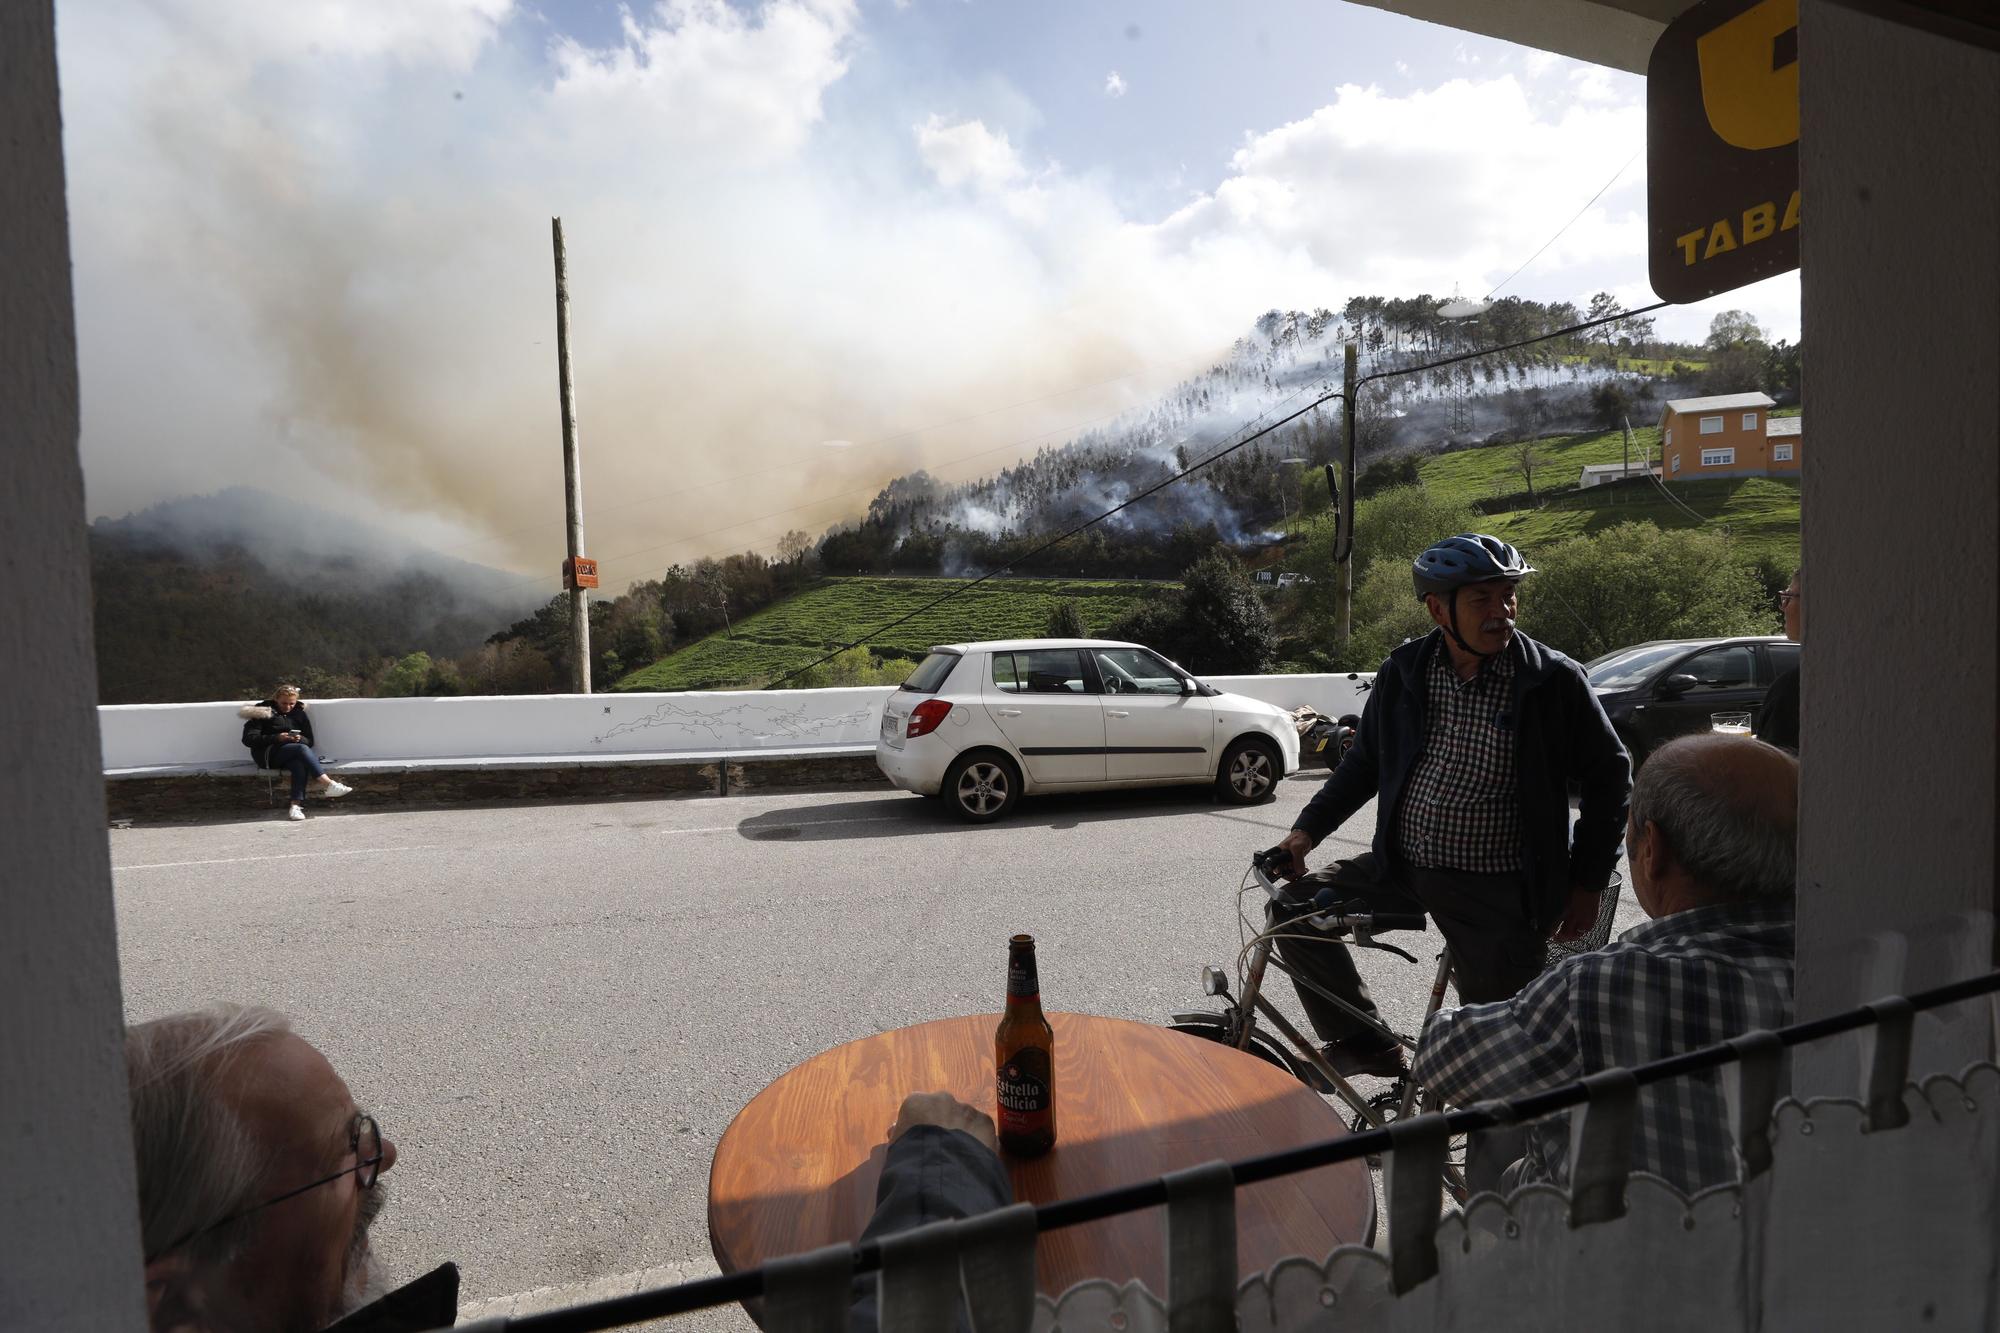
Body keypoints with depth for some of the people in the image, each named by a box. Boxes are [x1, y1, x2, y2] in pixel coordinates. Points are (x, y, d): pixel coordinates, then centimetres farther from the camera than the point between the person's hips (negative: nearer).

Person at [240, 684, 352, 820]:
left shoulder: (299, 713, 16)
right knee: (301, 748, -33)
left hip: (293, 754, 3)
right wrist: (276, 738, -18)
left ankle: (296, 805, -48)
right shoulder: (264, 712, 4)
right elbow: (248, 739, -5)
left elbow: (309, 741, 15)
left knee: (299, 764, -35)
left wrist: (300, 739, -10)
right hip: (269, 755, -3)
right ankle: (328, 784, -46)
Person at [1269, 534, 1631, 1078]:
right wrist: (1306, 830, 0)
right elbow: (1366, 760, 10)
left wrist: (1587, 885, 1)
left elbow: (1609, 774, 2)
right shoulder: (1404, 672, 0)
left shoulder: (1554, 680, -9)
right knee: (1295, 909, -5)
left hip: (1501, 893, -3)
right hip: (1402, 867, 4)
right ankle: (1366, 1044, 12)